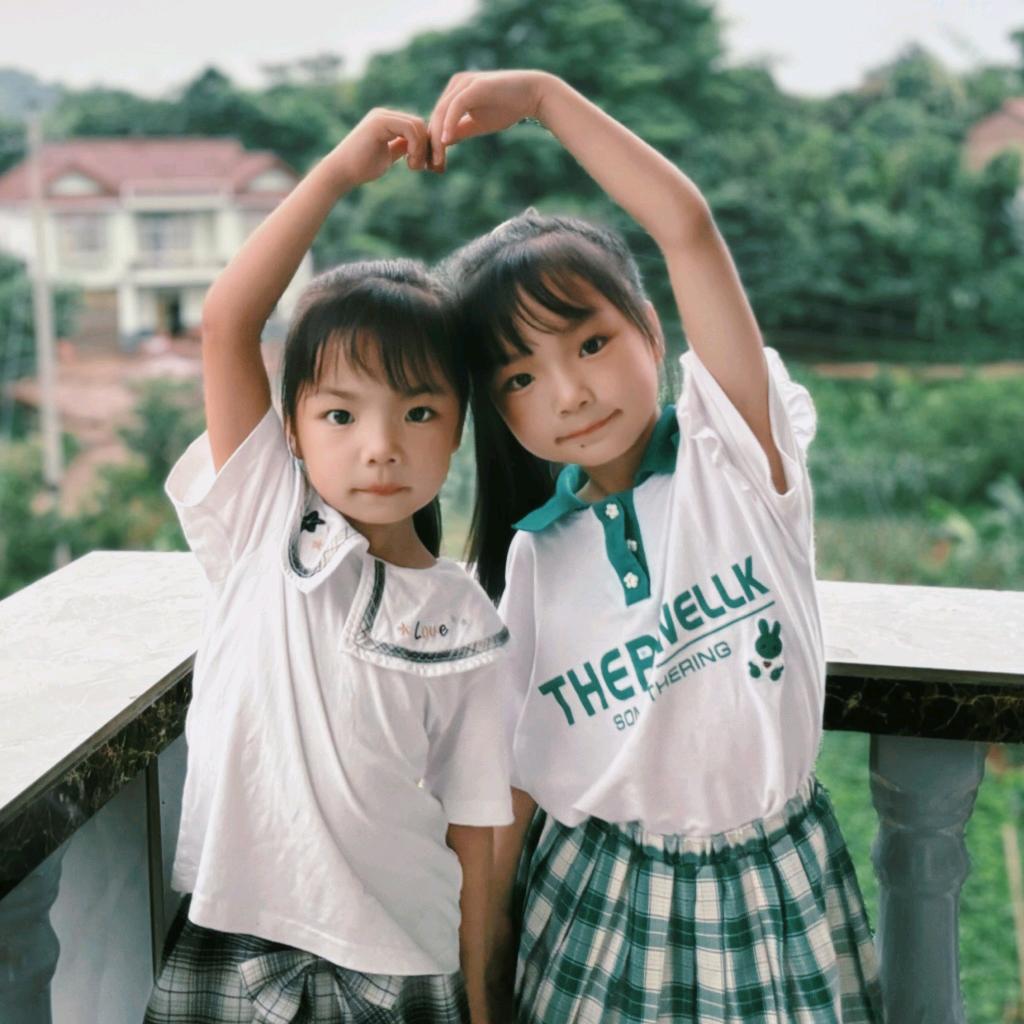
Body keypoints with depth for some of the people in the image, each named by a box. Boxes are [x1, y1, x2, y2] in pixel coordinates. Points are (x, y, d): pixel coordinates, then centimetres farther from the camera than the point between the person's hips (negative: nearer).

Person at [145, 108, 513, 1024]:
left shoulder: (463, 624, -5)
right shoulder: (262, 525, -7)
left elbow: (470, 826, -2)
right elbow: (226, 321, -16)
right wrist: (342, 169, -18)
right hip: (231, 948, 0)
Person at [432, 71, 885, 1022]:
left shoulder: (733, 457, -10)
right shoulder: (532, 560, -3)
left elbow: (687, 228, -20)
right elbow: (517, 769, 1)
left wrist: (543, 94, -17)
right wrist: (490, 930, 2)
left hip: (771, 881, -1)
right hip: (600, 893, 2)